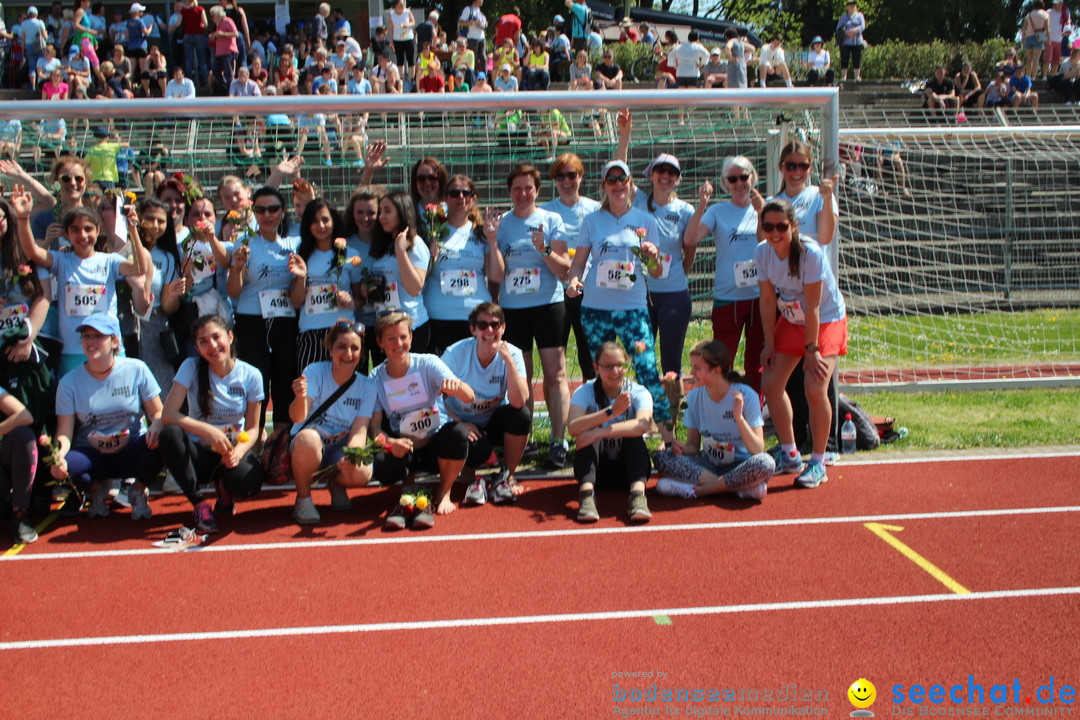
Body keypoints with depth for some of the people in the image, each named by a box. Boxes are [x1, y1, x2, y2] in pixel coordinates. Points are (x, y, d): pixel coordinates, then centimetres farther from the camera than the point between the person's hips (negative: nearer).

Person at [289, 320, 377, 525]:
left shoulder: (366, 386, -5)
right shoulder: (315, 372, -13)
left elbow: (359, 431, -13)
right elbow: (297, 417, -25)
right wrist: (301, 398, -48)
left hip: (341, 448, 2)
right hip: (306, 446, -2)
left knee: (362, 473, -31)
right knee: (308, 437, -38)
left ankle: (336, 483, 8)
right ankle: (303, 498, -12)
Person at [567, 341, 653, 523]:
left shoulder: (638, 393, -9)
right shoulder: (585, 392, -7)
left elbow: (643, 424, -32)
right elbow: (574, 428, -28)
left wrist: (598, 432, -39)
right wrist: (611, 411, -39)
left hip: (628, 469, 0)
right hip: (595, 469, 0)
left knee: (634, 436, -28)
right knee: (590, 434, -28)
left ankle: (638, 494, -43)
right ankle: (586, 494, -43)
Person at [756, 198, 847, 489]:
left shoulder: (811, 253, -29)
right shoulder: (762, 253, -13)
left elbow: (812, 306, -25)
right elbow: (768, 300, -4)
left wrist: (812, 348, -21)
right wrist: (769, 343, -4)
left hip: (826, 320, -6)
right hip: (790, 320, 6)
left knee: (815, 388, -19)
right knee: (770, 383, 1)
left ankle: (818, 464, -3)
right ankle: (789, 455, 19)